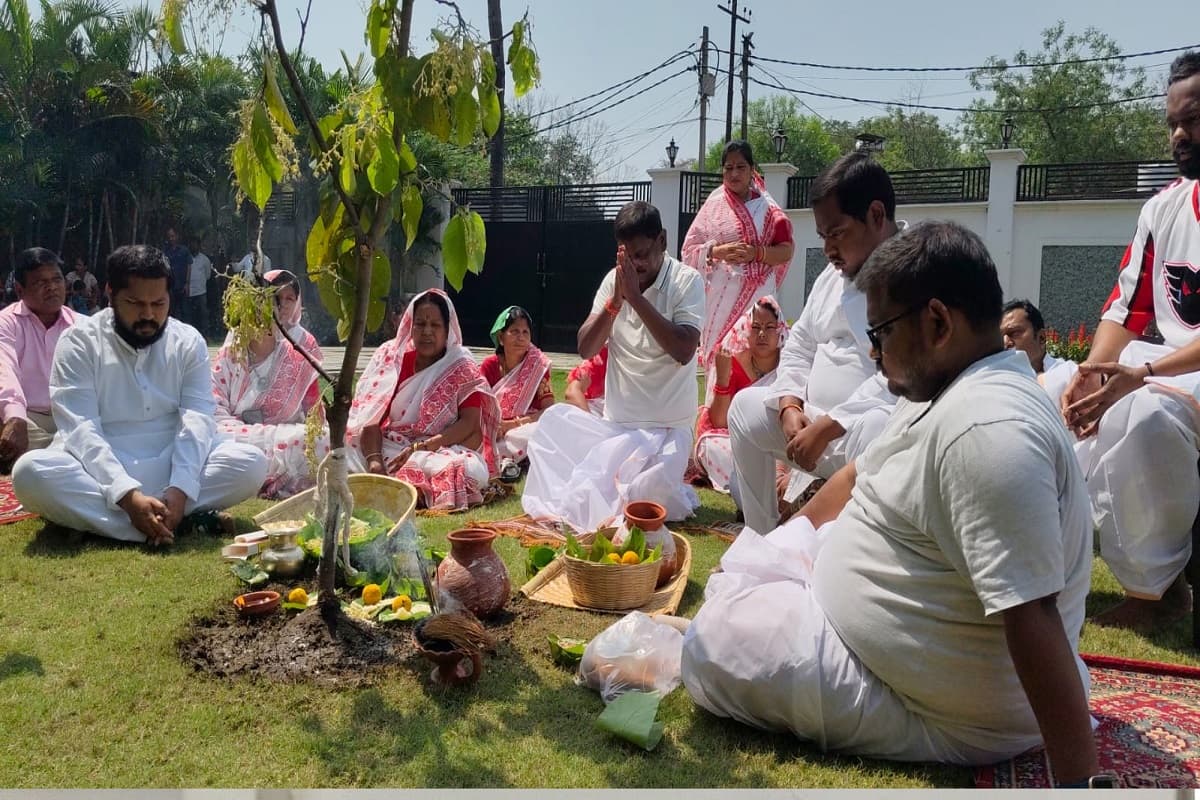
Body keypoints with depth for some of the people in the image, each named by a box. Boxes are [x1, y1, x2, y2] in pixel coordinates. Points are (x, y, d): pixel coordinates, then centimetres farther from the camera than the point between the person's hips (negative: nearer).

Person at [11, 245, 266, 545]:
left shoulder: (189, 342, 4)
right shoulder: (79, 342, -3)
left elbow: (197, 419, -8)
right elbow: (81, 430, -15)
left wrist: (180, 489, -26)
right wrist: (128, 495, -30)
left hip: (174, 466, 2)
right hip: (100, 472, -1)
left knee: (251, 463, -23)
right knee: (31, 470, -32)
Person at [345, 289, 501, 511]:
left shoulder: (462, 368, 0)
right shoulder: (390, 358, 5)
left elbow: (470, 423, -10)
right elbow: (371, 417, -3)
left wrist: (419, 448, -22)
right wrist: (374, 460, -23)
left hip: (444, 450, 0)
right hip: (389, 448, 0)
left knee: (471, 469, -34)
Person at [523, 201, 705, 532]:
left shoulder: (687, 281, -9)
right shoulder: (614, 280, 4)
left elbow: (684, 351, -23)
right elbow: (586, 349, -2)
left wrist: (636, 297, -22)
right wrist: (615, 301, -17)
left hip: (667, 428, -5)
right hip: (615, 423, 5)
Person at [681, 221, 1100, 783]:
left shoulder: (985, 429, -32)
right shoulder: (941, 390, 3)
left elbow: (1032, 617, -35)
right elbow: (857, 479, 15)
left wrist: (1078, 777, -32)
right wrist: (769, 554, 20)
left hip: (948, 723, -10)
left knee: (711, 650, -14)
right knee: (745, 570, 19)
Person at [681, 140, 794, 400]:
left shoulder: (767, 207, 9)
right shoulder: (713, 205, 8)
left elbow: (786, 251, 5)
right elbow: (689, 250, 6)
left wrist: (757, 253, -12)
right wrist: (718, 251, -11)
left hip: (758, 296, 0)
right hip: (721, 297, 0)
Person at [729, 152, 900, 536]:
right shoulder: (834, 274, 12)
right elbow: (799, 346, 17)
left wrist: (825, 428, -24)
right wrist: (791, 407, -1)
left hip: (883, 424, -9)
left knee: (873, 430, -39)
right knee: (746, 406, 11)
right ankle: (762, 541, 16)